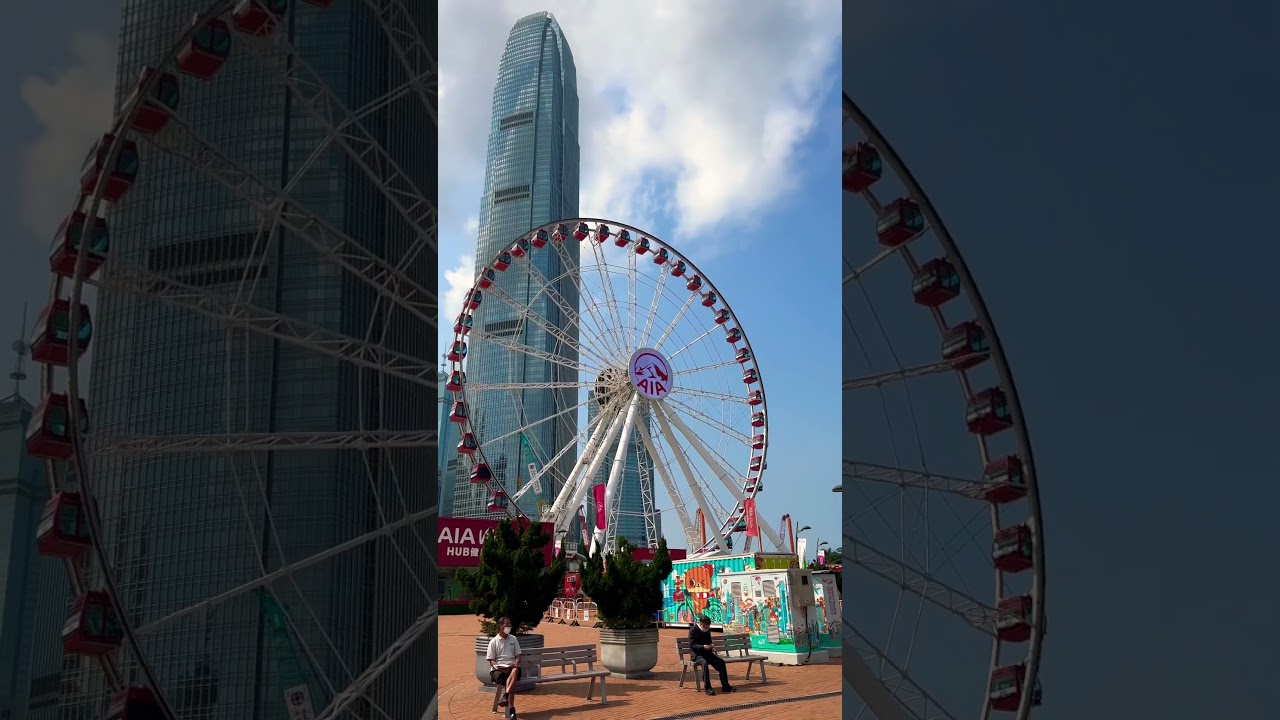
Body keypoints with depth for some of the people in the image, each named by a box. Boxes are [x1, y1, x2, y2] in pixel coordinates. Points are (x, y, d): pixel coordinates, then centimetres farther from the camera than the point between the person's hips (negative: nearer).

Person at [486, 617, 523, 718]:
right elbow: (491, 661, 1)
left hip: (511, 667, 2)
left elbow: (518, 656, 15)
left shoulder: (513, 639, 15)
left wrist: (516, 663, -9)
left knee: (515, 670, -37)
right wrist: (500, 667, -18)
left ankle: (505, 695, -55)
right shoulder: (494, 641, 5)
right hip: (498, 669, -2)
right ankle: (511, 711, -40)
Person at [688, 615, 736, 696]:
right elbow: (691, 645, -18)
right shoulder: (693, 630, -10)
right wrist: (703, 646, -32)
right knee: (705, 663, -37)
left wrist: (711, 647, 2)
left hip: (707, 653, 7)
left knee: (721, 662, -14)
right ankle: (707, 688, -33)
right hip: (697, 654, -7)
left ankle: (725, 686, -7)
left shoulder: (707, 630, 12)